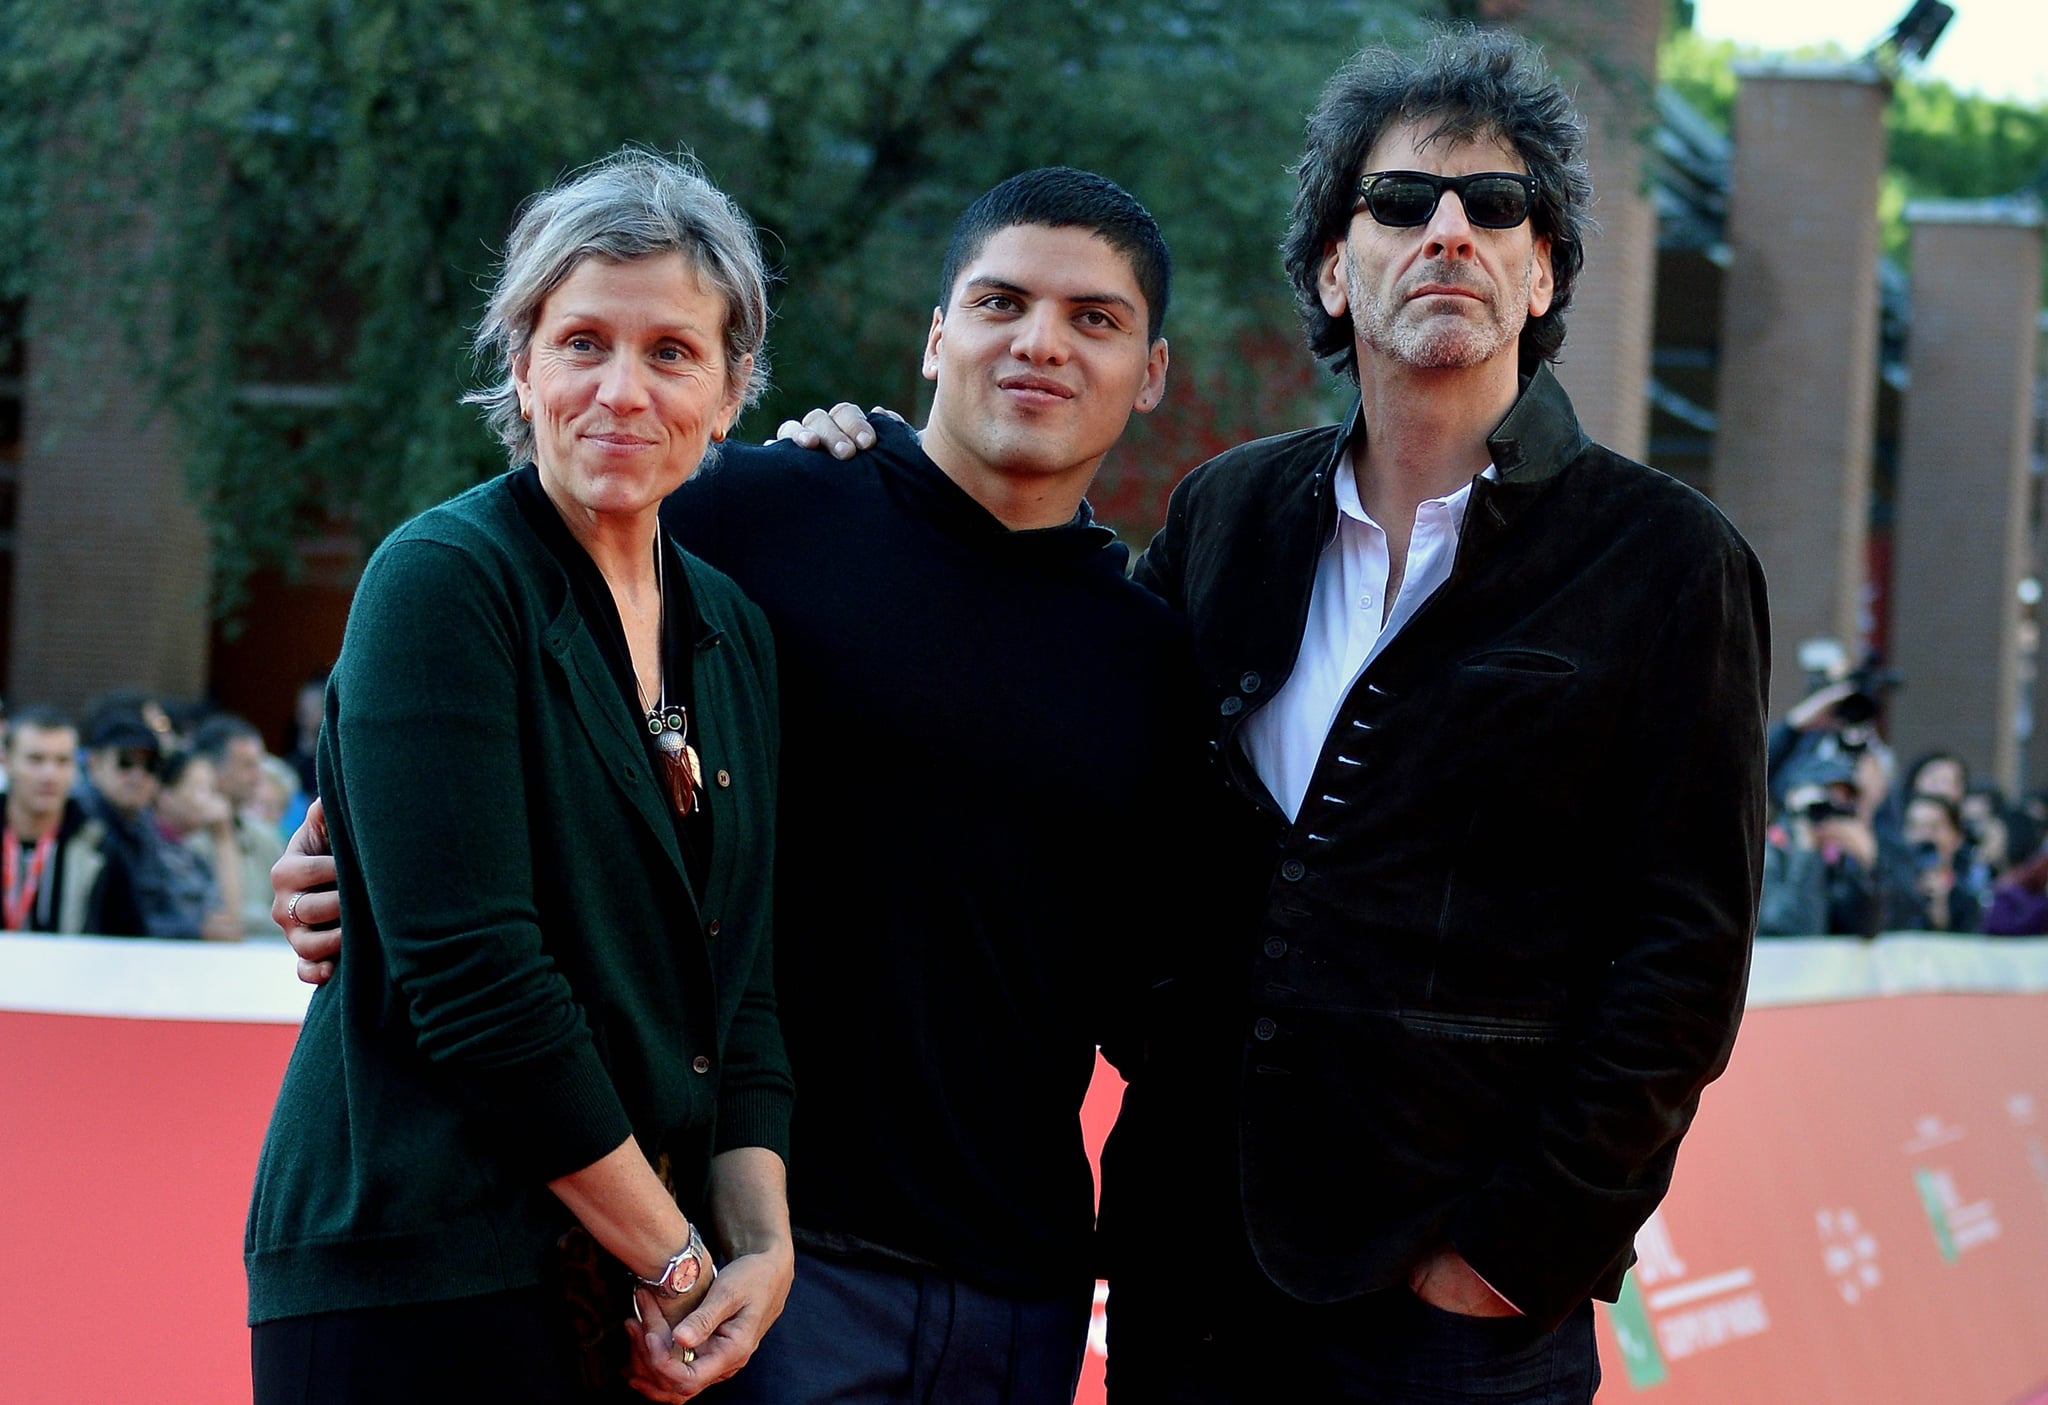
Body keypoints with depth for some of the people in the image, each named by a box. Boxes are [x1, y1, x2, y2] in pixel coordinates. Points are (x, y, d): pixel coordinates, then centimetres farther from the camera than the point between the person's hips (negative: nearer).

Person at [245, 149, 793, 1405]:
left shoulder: (732, 631, 11)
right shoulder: (443, 582, -10)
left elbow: (742, 985, 11)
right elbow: (471, 975, -17)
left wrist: (761, 1241, -4)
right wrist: (676, 1261, -13)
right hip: (419, 1277, -6)